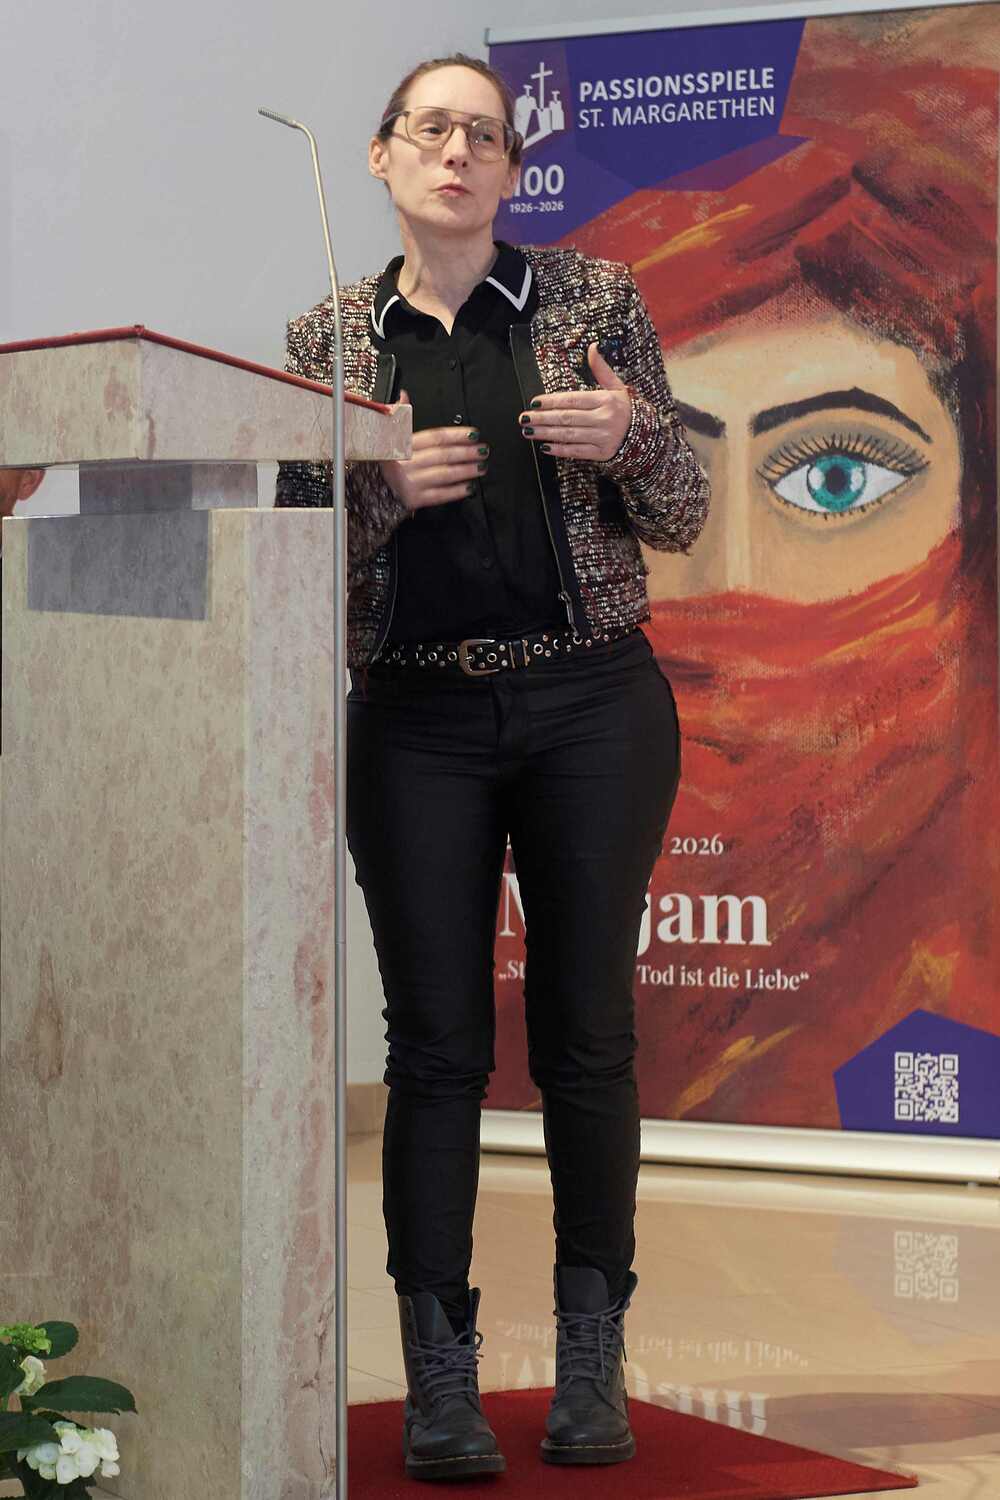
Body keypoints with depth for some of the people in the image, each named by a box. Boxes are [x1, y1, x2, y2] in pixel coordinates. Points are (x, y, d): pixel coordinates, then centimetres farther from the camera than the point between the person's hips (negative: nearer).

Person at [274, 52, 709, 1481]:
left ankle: (592, 1367, 13)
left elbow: (683, 517, 6)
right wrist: (390, 488, -13)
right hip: (418, 721, 0)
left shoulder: (593, 299, 5)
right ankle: (440, 1381, 3)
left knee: (588, 1033, 3)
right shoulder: (328, 339, 7)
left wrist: (629, 434, -14)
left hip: (594, 706, 0)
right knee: (437, 1043, -2)